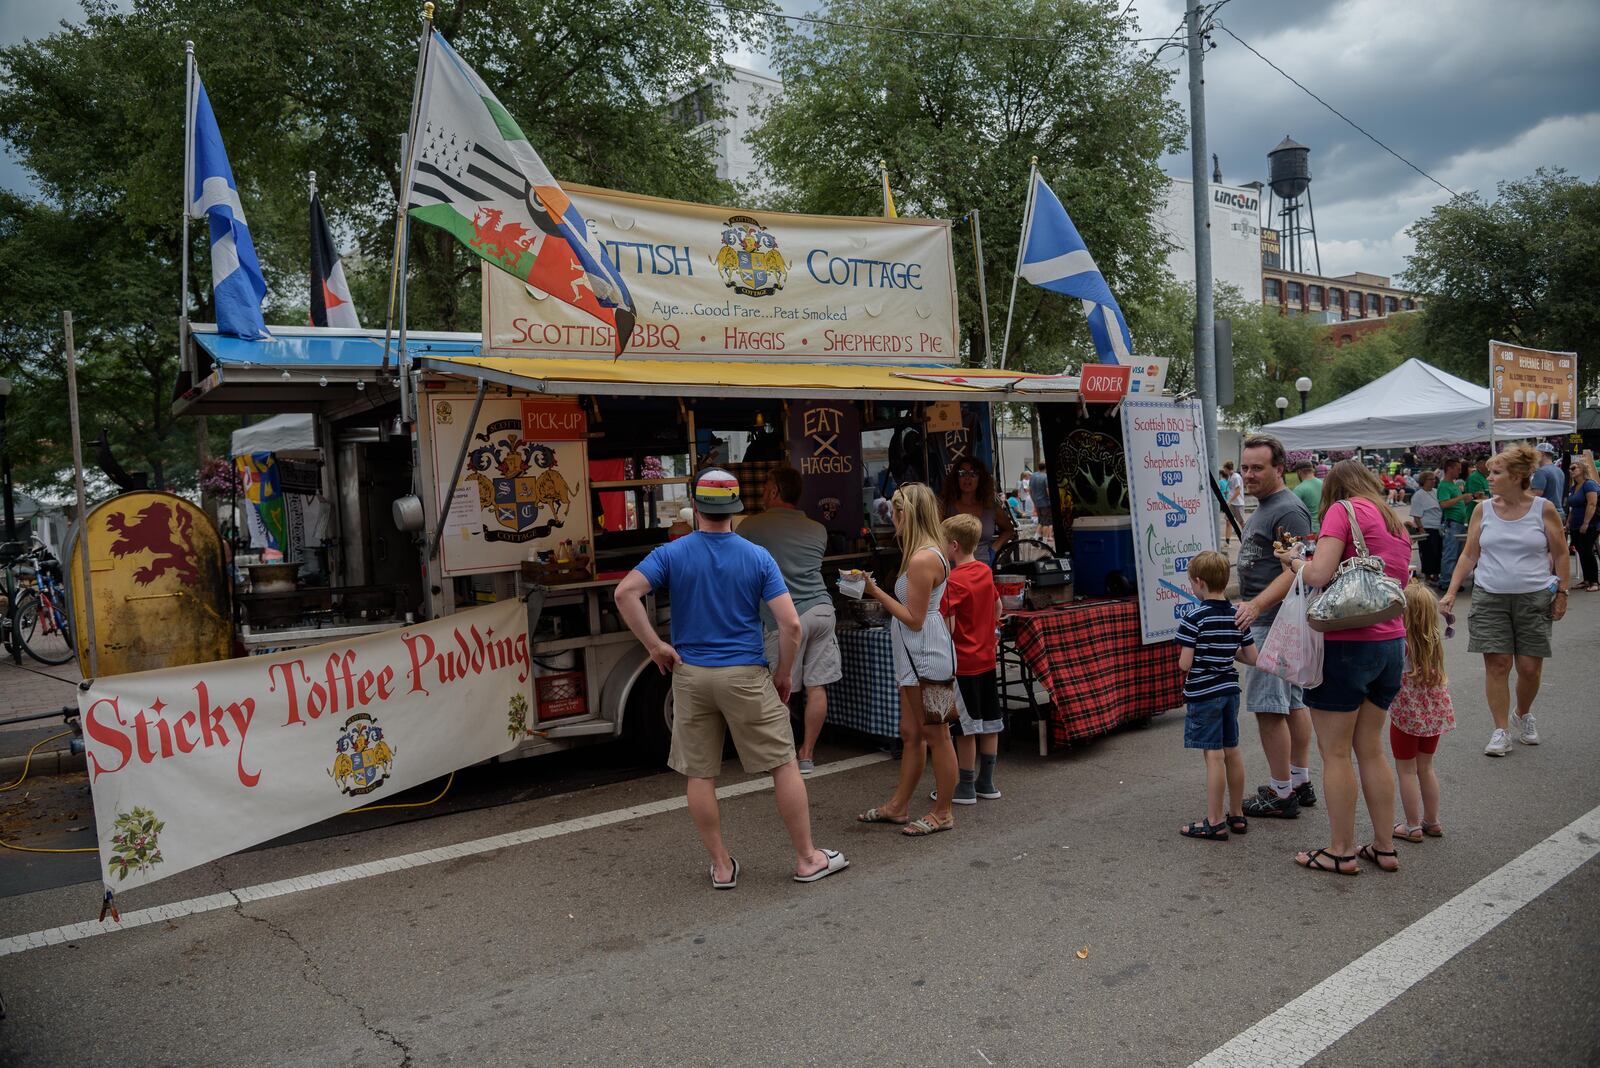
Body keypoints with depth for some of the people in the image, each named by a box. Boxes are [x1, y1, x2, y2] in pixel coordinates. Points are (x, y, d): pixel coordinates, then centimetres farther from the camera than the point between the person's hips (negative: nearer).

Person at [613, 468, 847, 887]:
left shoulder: (671, 554, -1)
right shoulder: (757, 557, -4)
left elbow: (626, 591, -16)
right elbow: (791, 623, -11)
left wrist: (655, 645, -8)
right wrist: (784, 675, 1)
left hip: (690, 675, 2)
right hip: (746, 675, -1)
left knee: (700, 775, 11)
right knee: (784, 765, 9)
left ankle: (722, 866, 19)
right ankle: (807, 859, 16)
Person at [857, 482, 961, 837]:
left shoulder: (923, 559, -20)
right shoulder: (927, 553, 13)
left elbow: (914, 619, -18)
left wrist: (876, 592, -13)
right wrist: (878, 592, 12)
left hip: (926, 657, -11)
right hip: (915, 657, 11)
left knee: (935, 735, 1)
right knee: (911, 733, 17)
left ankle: (943, 813, 13)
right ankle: (898, 806, 27)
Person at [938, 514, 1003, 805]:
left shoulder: (952, 581, -19)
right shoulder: (985, 572, 5)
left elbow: (949, 628, -22)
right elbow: (998, 605, 18)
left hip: (962, 663, -8)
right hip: (986, 658, 8)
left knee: (966, 728, 1)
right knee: (989, 722, 13)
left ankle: (965, 787, 11)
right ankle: (986, 783, 24)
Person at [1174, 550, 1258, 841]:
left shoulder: (1194, 617, -17)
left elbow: (1185, 664, -18)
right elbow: (1253, 658, 3)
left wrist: (1183, 656, 3)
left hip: (1202, 694, -7)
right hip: (1230, 690, 7)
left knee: (1214, 755, -3)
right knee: (1232, 752, 15)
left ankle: (1215, 823, 3)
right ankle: (1237, 815, 26)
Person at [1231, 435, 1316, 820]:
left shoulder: (1288, 510, -17)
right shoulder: (1263, 507, 16)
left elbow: (1295, 572, -24)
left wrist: (1256, 606, -32)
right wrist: (1250, 605, 21)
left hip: (1272, 622, -11)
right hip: (1268, 619, 11)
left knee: (1268, 708, -7)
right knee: (1293, 703, 16)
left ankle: (1280, 794, 0)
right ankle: (1300, 782, 26)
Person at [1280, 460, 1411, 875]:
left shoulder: (1343, 510, -7)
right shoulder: (1396, 523, 17)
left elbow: (1319, 575, -19)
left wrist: (1294, 560, 1)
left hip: (1345, 645, -8)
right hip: (1391, 644, 8)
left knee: (1335, 752, 4)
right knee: (1370, 750, 18)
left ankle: (1341, 851, 12)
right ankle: (1384, 846, 23)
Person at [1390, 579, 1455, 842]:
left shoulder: (1400, 642, -22)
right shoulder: (1436, 637, -3)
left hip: (1408, 714, -6)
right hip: (1435, 712, 6)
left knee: (1406, 771, 7)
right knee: (1425, 767, 21)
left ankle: (1412, 826, 14)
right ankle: (1431, 821, 30)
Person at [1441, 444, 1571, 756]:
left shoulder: (1543, 509, -2)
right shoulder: (1484, 511, 2)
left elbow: (1561, 555, 4)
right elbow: (1469, 554, 5)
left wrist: (1561, 593, 0)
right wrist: (1451, 592, -2)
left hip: (1534, 598, -1)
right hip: (1490, 598, 1)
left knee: (1530, 666, 4)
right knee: (1496, 663, -3)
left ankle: (1523, 714, 32)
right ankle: (1501, 731, 6)